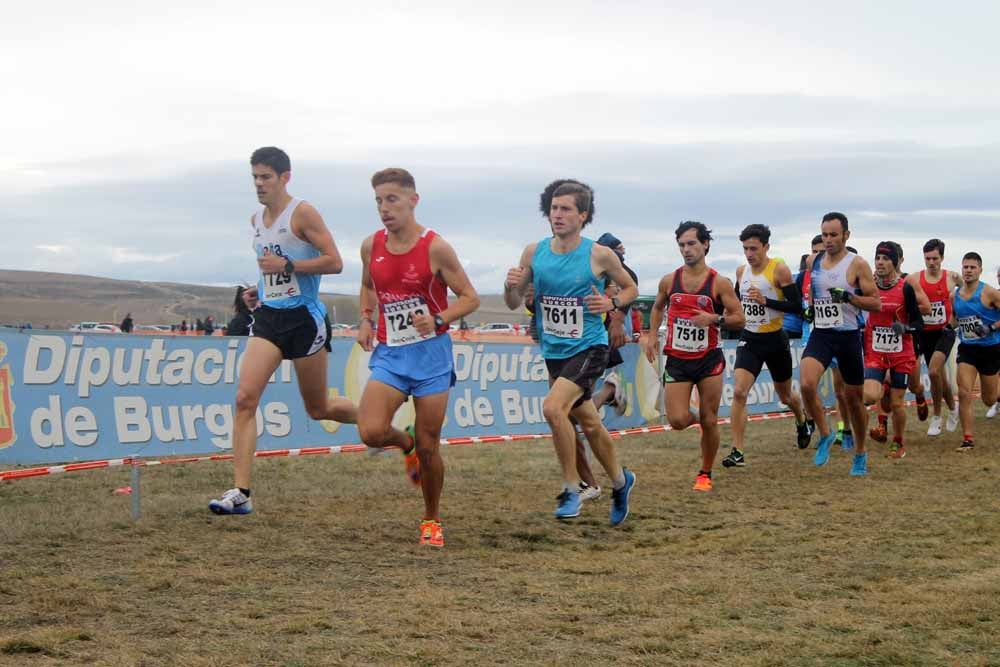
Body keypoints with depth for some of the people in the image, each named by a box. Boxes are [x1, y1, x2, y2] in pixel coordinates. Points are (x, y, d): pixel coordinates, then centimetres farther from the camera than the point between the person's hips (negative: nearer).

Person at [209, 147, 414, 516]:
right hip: (268, 316, 6)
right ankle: (240, 492, -14)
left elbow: (334, 262, -16)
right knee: (245, 398, -12)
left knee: (318, 408, 5)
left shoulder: (303, 213, -10)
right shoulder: (256, 219, 12)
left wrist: (287, 266, -22)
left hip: (304, 317, -6)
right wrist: (258, 289, 10)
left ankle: (401, 437, 29)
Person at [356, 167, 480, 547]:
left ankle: (432, 520, 24)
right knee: (371, 433, -18)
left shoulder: (435, 248, -11)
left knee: (428, 447, 2)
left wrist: (438, 319, -22)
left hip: (431, 353, -3)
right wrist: (366, 320, 5)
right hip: (388, 353, 3)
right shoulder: (371, 246, 2)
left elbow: (470, 298, -5)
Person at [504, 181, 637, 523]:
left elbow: (631, 288, 6)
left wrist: (612, 303, -14)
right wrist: (510, 286, -16)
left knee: (553, 407, -25)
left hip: (589, 348, -5)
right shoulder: (534, 252, 0)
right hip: (554, 352, 5)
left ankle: (571, 489, -11)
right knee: (589, 424, 17)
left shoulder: (599, 255, -10)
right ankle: (620, 481, 40)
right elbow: (514, 303, 7)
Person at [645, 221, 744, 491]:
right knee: (678, 421, -9)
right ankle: (695, 417, 28)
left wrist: (714, 319, -22)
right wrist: (652, 336, 8)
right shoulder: (669, 281, 2)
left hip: (709, 360, -2)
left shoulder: (719, 283, -6)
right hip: (676, 360, 2)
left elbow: (739, 319, -5)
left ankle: (705, 473, 20)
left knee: (709, 422, 1)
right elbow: (658, 308, 21)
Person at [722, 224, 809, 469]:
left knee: (785, 396, 17)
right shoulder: (741, 271, 3)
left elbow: (797, 306, -17)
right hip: (749, 340, 3)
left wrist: (766, 301, -27)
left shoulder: (780, 270, -13)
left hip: (775, 339, -3)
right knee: (739, 392, -17)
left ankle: (802, 421, 52)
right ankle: (737, 452, -17)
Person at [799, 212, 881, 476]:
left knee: (853, 397, 8)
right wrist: (810, 306, 8)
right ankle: (825, 434, -1)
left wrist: (848, 297, -22)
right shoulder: (814, 261, 7)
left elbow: (876, 303, -8)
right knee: (807, 384, -23)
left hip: (848, 336, -3)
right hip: (820, 335, 3)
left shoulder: (857, 264, -7)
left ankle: (860, 454, 27)